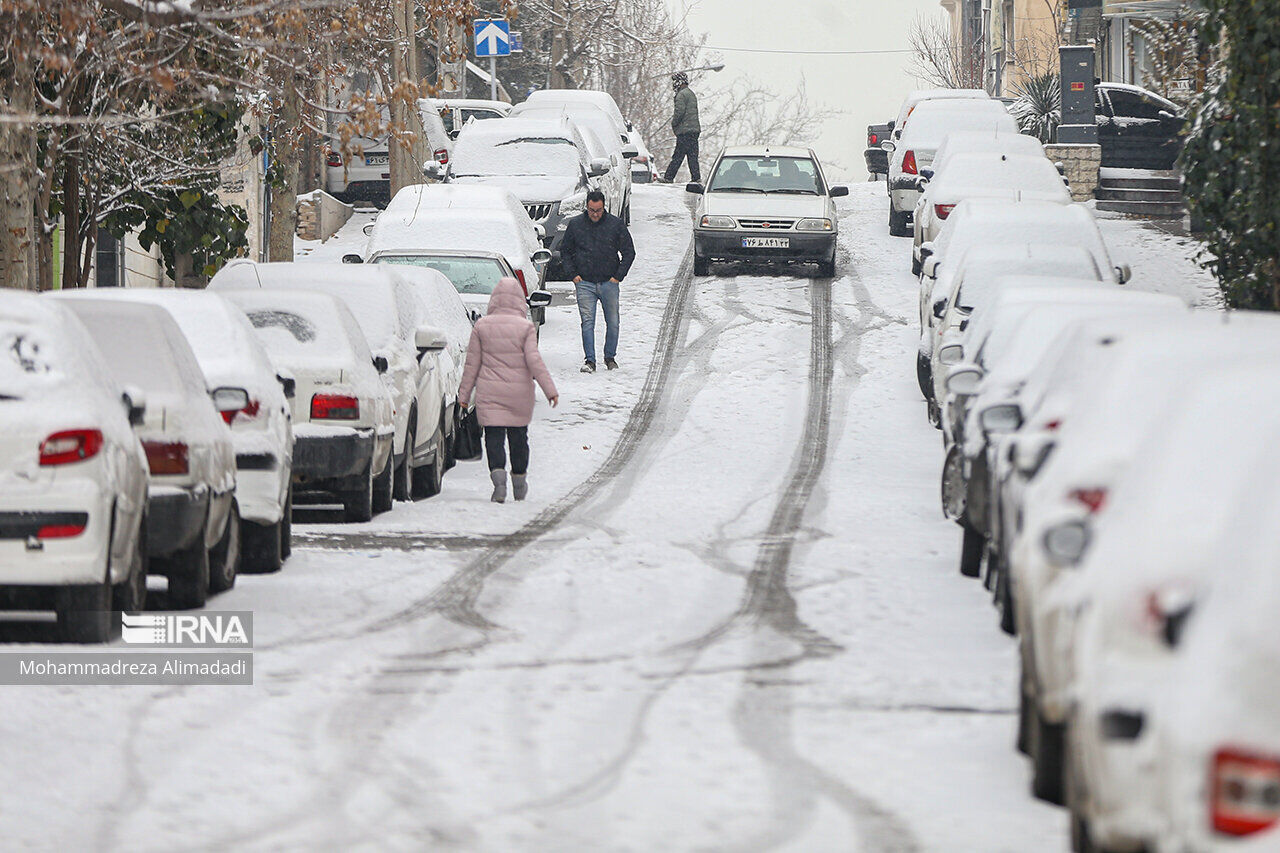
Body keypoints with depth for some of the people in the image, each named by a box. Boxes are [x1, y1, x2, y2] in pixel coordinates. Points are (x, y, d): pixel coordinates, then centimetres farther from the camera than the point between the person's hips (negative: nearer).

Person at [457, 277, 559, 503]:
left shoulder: (482, 326, 0)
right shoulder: (525, 327, -4)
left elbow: (472, 363, 3)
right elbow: (534, 360, -10)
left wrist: (464, 393, 10)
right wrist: (550, 389, -7)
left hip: (489, 393, 0)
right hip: (519, 392, 0)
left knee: (494, 438, -2)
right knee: (518, 437, 14)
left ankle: (498, 477, -25)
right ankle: (519, 485, 25)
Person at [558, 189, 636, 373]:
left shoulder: (616, 224, 1)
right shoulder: (575, 225, 4)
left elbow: (629, 252, 7)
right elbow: (565, 251, 14)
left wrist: (618, 276, -1)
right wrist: (572, 274, 2)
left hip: (609, 282, 0)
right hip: (585, 283, 0)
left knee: (612, 322, 4)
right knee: (587, 322, -8)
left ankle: (610, 357, 20)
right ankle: (590, 360, -7)